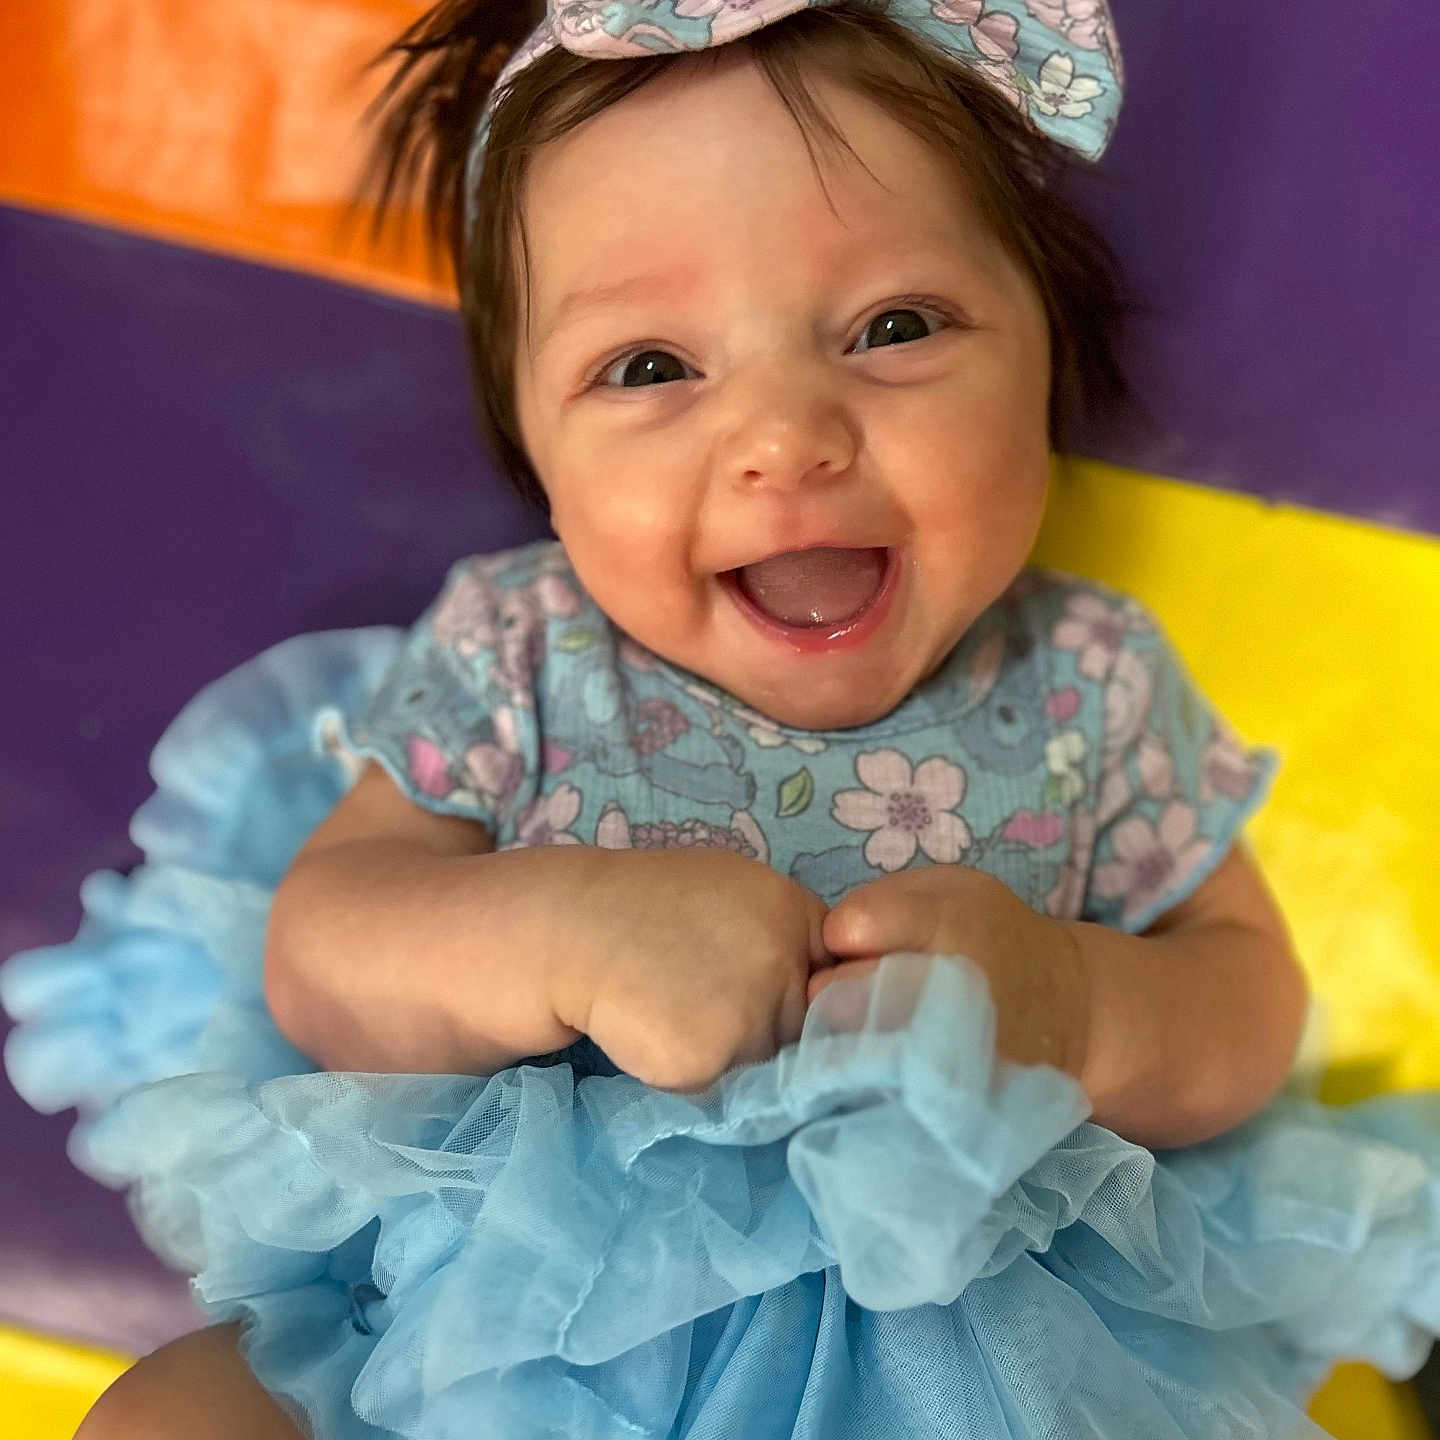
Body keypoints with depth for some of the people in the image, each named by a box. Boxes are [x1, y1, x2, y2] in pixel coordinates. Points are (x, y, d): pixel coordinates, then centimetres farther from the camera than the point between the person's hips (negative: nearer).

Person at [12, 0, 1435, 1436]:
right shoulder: (512, 654, -5)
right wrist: (557, 933, -26)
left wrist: (1079, 1005, -22)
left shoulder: (1088, 689, -4)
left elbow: (1252, 1004, 1)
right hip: (497, 1319, 0)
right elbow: (314, 959, -6)